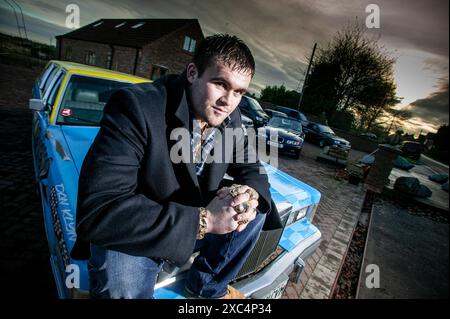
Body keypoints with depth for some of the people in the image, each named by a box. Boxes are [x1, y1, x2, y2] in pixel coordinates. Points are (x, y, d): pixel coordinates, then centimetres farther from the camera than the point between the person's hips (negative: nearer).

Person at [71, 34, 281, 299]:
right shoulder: (135, 106, -28)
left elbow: (251, 168, 3)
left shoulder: (231, 118, -8)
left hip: (196, 219, 6)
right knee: (122, 286, -34)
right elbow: (95, 213, -33)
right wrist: (202, 219, -37)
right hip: (132, 233, -5)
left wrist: (250, 194, -22)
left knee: (257, 210, -3)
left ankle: (207, 286, 17)